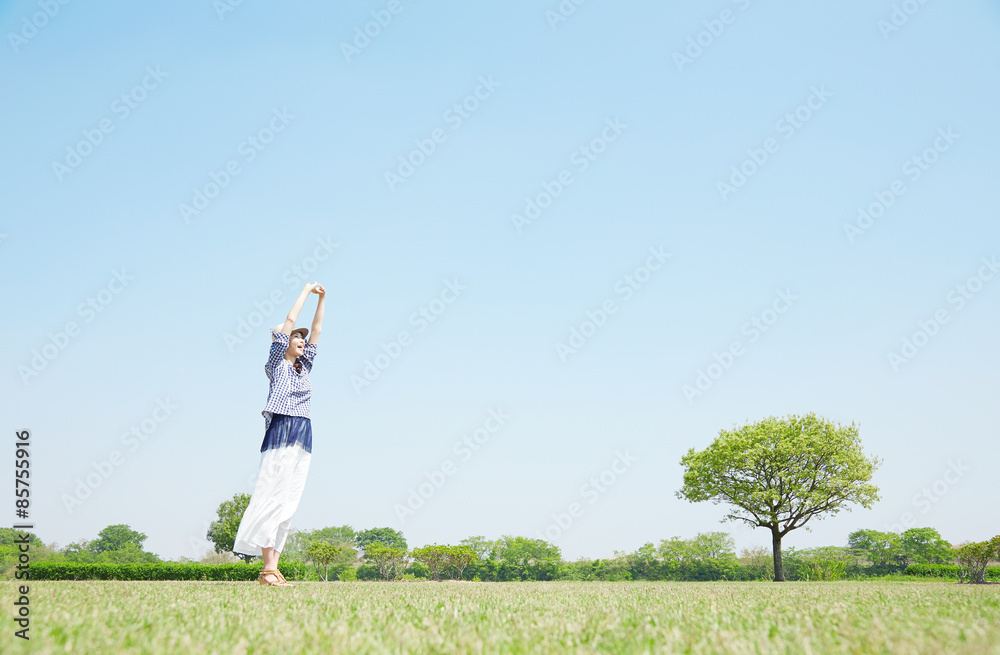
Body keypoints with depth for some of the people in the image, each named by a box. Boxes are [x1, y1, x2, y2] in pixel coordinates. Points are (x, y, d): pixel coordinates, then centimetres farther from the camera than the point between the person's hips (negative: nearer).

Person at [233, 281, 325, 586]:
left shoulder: (303, 367, 20)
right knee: (273, 498, -12)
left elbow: (317, 331, 20)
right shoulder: (277, 363, 5)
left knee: (288, 502, 2)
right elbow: (289, 320, 2)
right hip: (281, 433, -7)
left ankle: (273, 568, 0)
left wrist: (321, 300, 16)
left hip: (303, 440, 7)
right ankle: (268, 568, -15)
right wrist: (307, 291, 9)